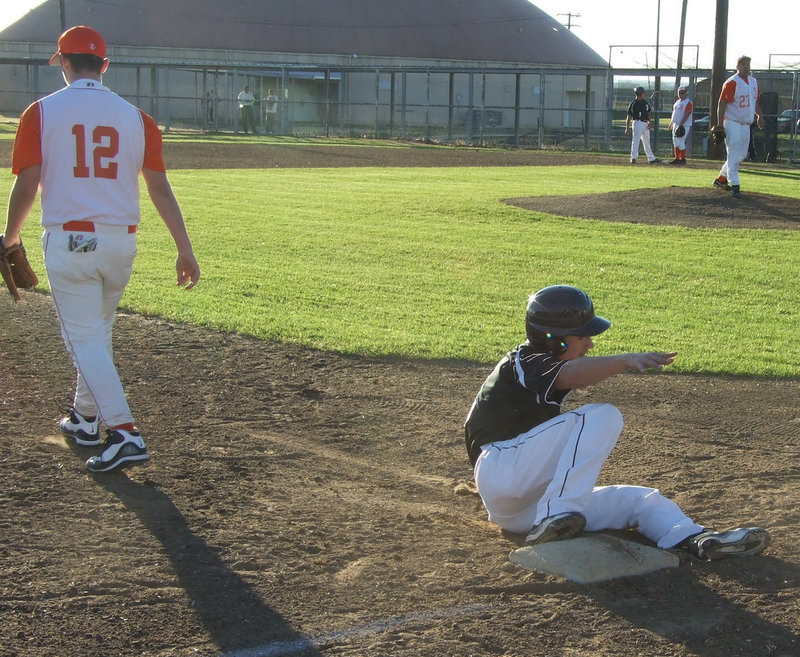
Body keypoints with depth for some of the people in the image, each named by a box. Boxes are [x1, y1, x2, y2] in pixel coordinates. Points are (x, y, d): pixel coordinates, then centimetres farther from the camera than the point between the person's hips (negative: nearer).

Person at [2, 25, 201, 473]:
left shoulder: (42, 112, -2)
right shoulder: (134, 116, 5)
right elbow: (160, 187, 0)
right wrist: (185, 249, 1)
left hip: (68, 240, -4)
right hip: (121, 240, 4)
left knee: (84, 338, 0)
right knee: (98, 331, 23)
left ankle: (125, 433, -13)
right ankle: (87, 419, 37)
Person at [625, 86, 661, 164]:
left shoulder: (645, 102, 12)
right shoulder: (633, 103, -8)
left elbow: (649, 113, 16)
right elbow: (629, 116, -9)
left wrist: (650, 122, 0)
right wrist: (627, 128, -13)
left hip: (645, 124, 7)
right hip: (637, 122, -7)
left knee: (647, 142, 15)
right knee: (635, 140, -13)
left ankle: (651, 158, 22)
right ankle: (633, 158, -15)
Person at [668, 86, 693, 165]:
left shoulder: (688, 102, -11)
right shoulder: (677, 102, 18)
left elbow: (687, 114, -20)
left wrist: (681, 124, -26)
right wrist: (671, 123, 21)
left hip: (684, 125, -9)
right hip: (676, 124, 9)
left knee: (680, 143, -11)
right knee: (675, 143, 10)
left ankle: (683, 159, -4)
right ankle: (677, 158, 17)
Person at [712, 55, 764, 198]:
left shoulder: (754, 81, 11)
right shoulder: (731, 83, -14)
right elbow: (722, 103, -15)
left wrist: (759, 116, 10)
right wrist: (720, 125, -19)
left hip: (746, 125, 8)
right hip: (733, 123, -8)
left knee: (741, 155, 13)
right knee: (734, 155, -8)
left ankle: (721, 179, 26)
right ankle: (734, 186, -6)